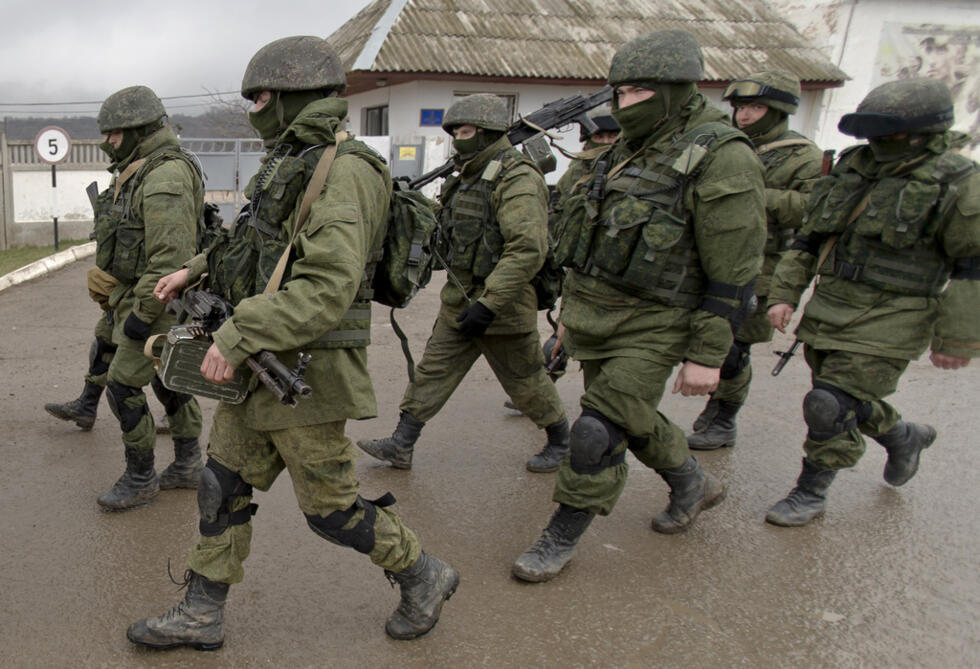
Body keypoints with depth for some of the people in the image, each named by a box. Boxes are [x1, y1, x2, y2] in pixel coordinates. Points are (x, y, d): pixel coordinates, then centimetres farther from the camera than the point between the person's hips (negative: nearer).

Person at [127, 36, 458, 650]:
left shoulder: (343, 170, -19)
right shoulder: (293, 165, 13)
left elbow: (327, 287, -29)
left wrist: (238, 339, -28)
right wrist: (195, 271, 24)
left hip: (307, 368, -10)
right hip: (262, 366, 10)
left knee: (331, 507, 2)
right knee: (224, 485, 15)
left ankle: (423, 577, 25)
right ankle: (202, 614, 31)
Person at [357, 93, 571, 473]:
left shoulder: (516, 180, -18)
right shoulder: (468, 177, 12)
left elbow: (527, 250, -28)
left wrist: (489, 304, -30)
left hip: (502, 306, -8)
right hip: (459, 303, 9)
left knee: (526, 382, 7)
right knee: (433, 371, 9)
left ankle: (560, 441, 29)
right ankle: (401, 446, 18)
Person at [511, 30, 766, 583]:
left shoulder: (722, 159, -15)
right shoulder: (628, 151, 10)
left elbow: (734, 275, -16)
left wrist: (707, 355, -17)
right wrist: (573, 311, 19)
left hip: (650, 327, -8)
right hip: (594, 315, 8)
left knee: (599, 433, -6)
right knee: (633, 421, 21)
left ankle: (562, 539, 14)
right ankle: (694, 484, 45)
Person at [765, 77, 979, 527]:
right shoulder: (852, 169, 7)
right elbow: (809, 238, 11)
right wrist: (785, 294, 4)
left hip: (888, 321, -6)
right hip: (829, 311, 6)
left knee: (831, 407, -9)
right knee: (850, 401, 19)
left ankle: (810, 494, 10)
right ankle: (904, 438, 47)